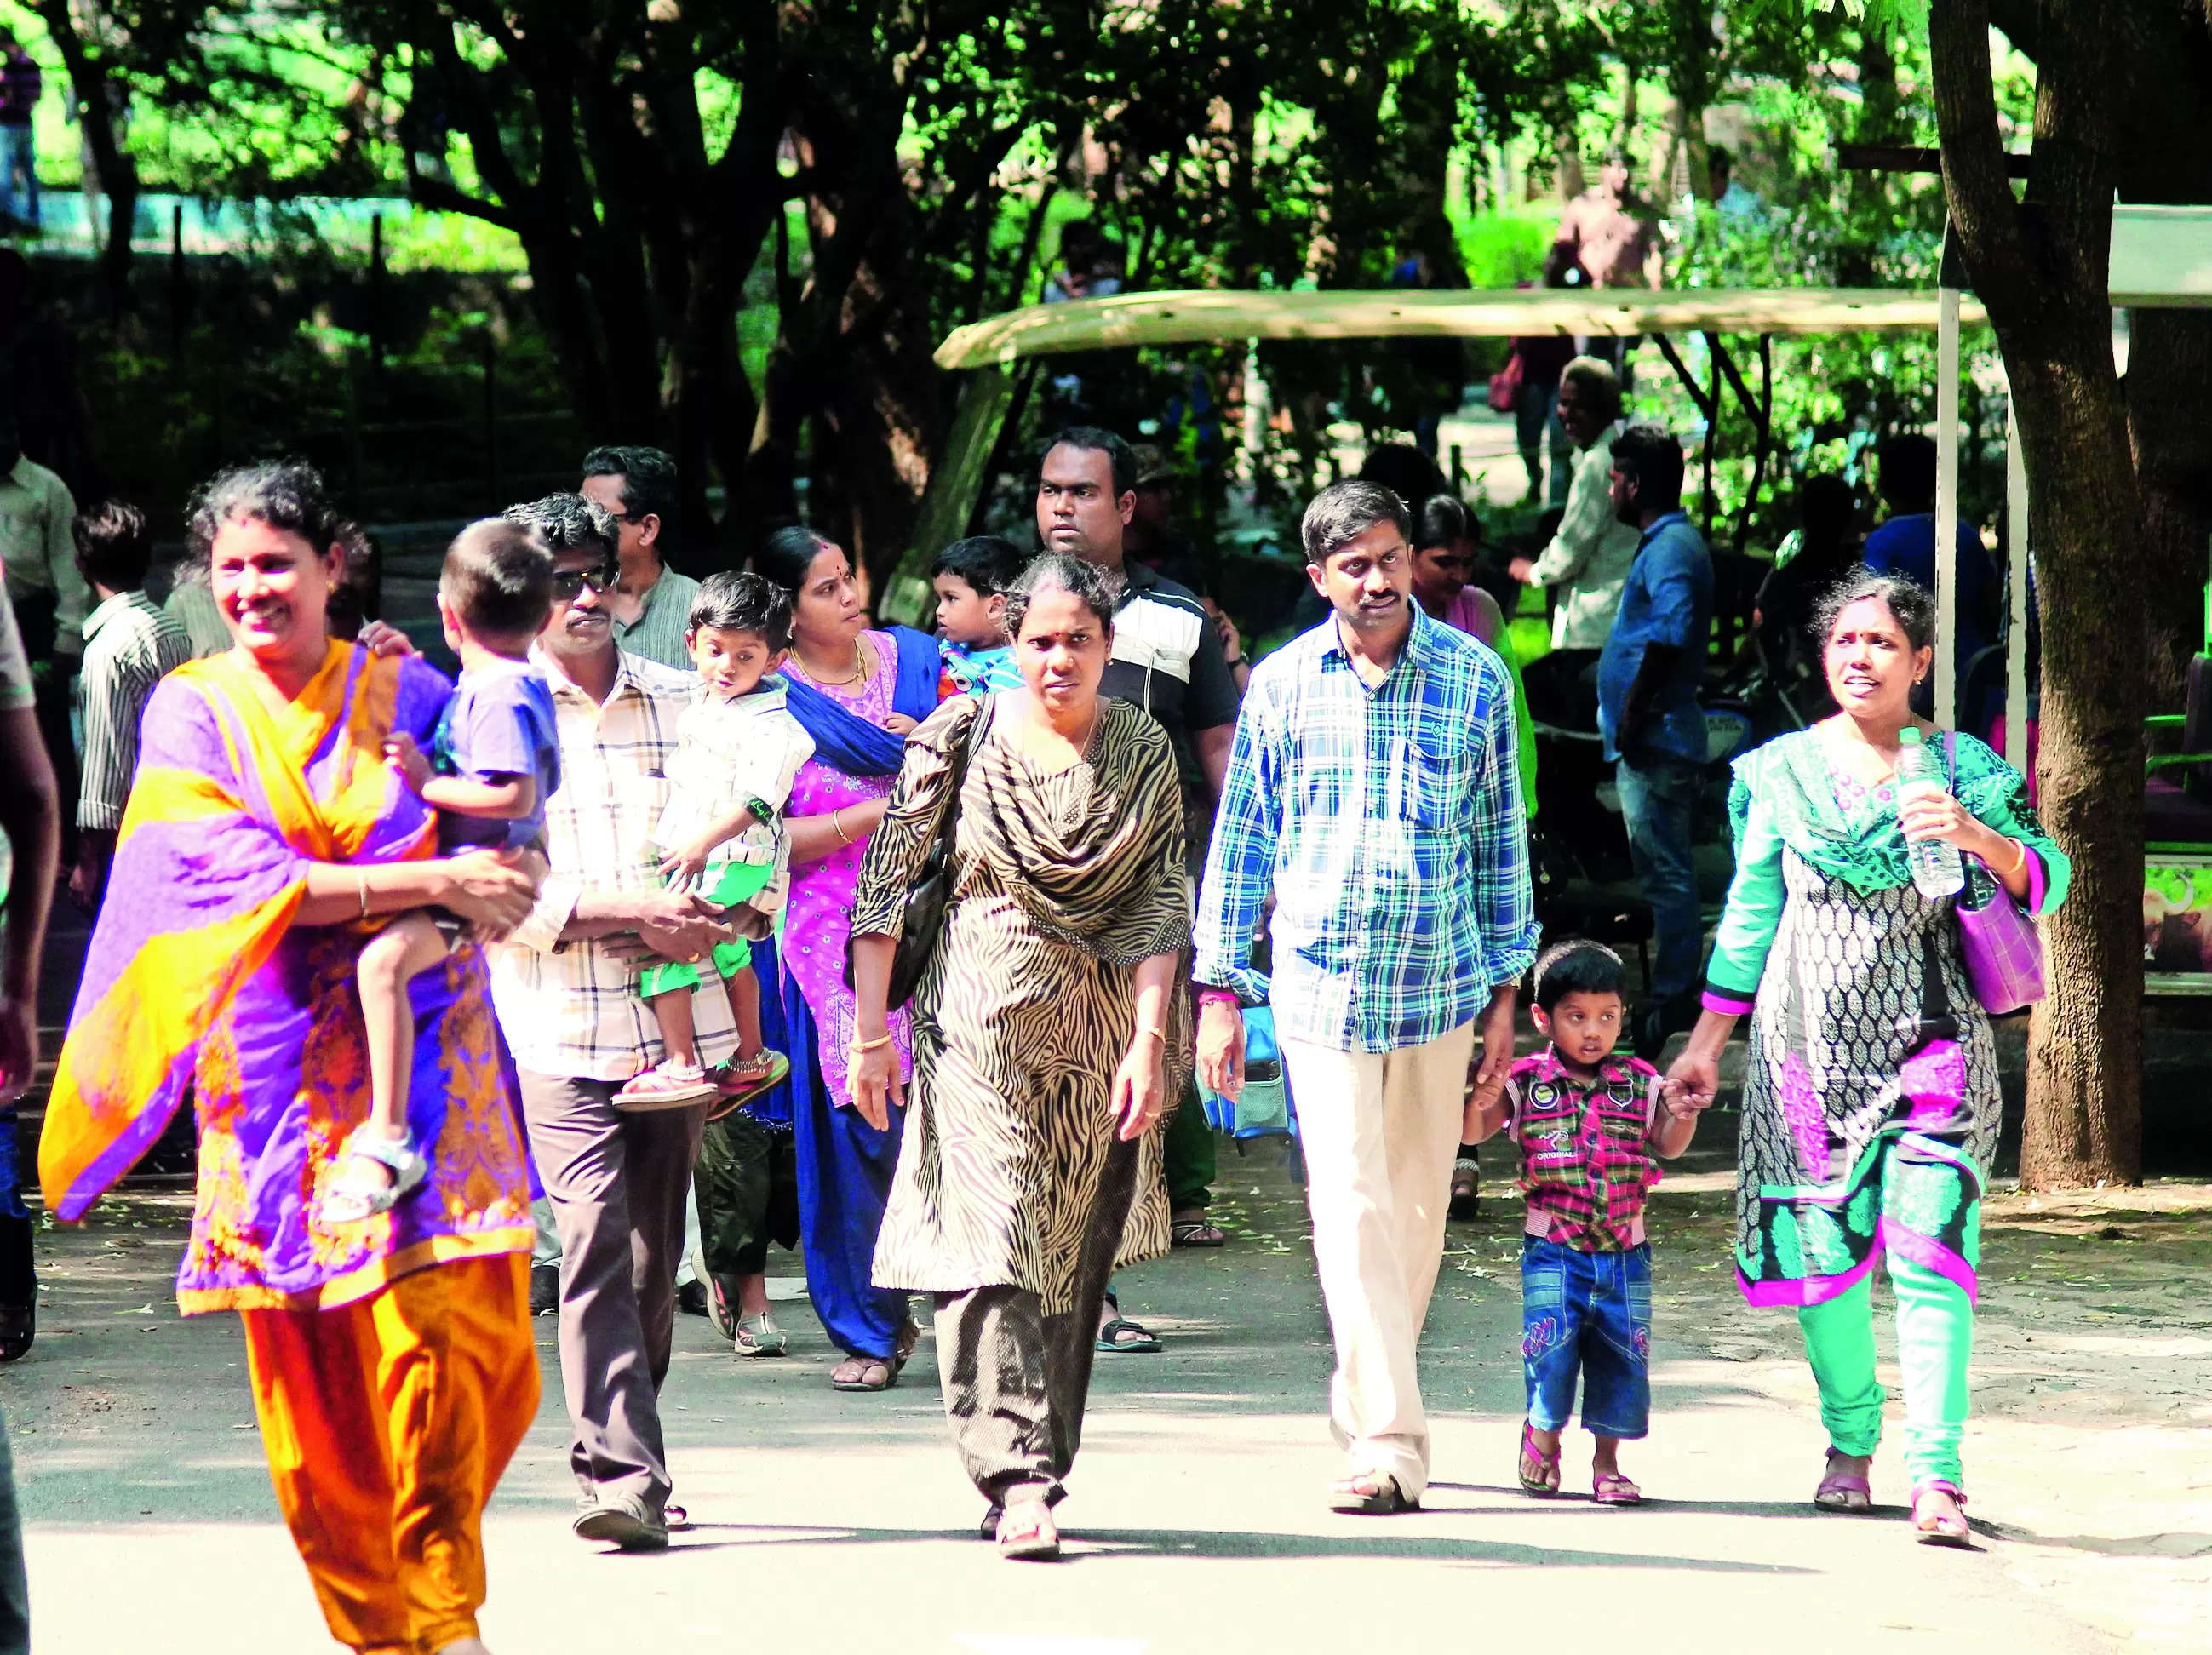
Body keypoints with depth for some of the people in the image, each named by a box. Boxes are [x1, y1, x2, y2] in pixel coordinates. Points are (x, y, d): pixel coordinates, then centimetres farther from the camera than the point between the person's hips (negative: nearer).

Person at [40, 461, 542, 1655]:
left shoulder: (406, 691, 9)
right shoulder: (193, 709, 4)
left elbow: (502, 838, 11)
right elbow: (244, 876, -8)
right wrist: (428, 881, -15)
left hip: (420, 1053, 0)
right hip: (279, 1065, 0)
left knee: (455, 1335, -11)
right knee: (306, 1364, -2)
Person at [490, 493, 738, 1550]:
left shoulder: (685, 702, 11)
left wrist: (705, 920, -7)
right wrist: (634, 914, -16)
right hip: (559, 1028, -4)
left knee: (655, 1256, 9)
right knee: (597, 1242, -16)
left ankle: (616, 1457, 22)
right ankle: (621, 1476, -22)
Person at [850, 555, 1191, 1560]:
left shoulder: (1144, 753, 4)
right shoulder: (963, 735, -2)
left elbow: (1163, 907, 1)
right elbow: (886, 880, -1)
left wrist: (1149, 1040, -10)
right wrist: (871, 1030, -5)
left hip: (1100, 1035, 3)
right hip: (979, 1022, -3)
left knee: (1075, 1259, 6)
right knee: (993, 1247, -14)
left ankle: (1037, 1472, 17)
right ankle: (1018, 1480, -20)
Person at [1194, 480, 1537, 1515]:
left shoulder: (1475, 679, 3)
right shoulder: (1281, 685, 2)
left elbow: (1502, 838, 8)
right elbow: (1241, 839, 9)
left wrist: (1505, 992, 7)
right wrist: (1220, 990, 6)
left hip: (1440, 983, 1)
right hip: (1319, 985, -1)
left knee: (1417, 1209, 8)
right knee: (1352, 1208, -10)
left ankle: (1368, 1398, 26)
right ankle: (1388, 1442, -14)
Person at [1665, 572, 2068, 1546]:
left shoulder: (1962, 769, 4)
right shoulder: (1782, 771, 10)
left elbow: (2046, 881, -2)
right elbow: (1750, 913, 14)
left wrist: (1978, 836, -21)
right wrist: (1705, 1045, 14)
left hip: (1928, 1029, -2)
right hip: (1809, 1031, 2)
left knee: (1928, 1245, -14)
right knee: (1820, 1245, 1)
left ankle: (1935, 1473, -18)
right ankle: (1851, 1440, 23)